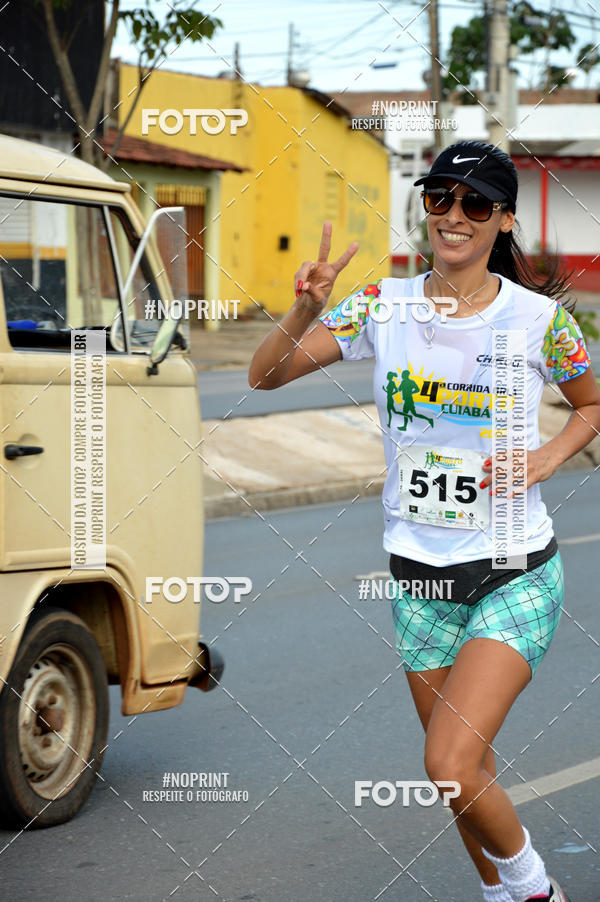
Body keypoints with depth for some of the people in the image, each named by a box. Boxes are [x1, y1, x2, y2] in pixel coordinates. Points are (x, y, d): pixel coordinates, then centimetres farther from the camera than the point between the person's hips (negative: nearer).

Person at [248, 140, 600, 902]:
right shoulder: (385, 304, -2)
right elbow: (264, 376, -3)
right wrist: (306, 310, -22)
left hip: (515, 574, -4)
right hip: (419, 572, 4)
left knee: (451, 766, -17)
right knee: (464, 771, 13)